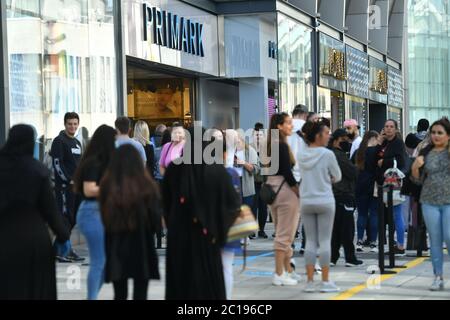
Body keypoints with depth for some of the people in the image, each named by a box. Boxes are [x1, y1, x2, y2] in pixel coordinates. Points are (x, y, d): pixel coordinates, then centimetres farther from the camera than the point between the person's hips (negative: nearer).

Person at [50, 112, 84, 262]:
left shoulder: (77, 143, 19)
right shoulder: (59, 141, -7)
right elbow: (57, 164, -14)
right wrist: (69, 180, -18)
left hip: (77, 185, 9)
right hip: (64, 186, -8)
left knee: (73, 218, 9)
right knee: (65, 217, -9)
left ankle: (57, 249, 16)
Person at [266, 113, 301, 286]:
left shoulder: (271, 144, 12)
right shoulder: (282, 145, -16)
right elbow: (287, 171, -19)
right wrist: (299, 192, -12)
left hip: (272, 187, 10)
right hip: (285, 189, -10)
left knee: (281, 233, 16)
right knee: (285, 234, -5)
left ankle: (287, 270, 24)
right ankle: (279, 274, -4)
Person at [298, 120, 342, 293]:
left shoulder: (302, 155, 4)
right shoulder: (327, 154, -11)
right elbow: (337, 177, -2)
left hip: (306, 202, 4)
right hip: (324, 201, -4)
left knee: (310, 241, 8)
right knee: (325, 241, 1)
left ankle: (310, 281, 7)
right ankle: (325, 282, 1)